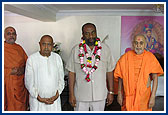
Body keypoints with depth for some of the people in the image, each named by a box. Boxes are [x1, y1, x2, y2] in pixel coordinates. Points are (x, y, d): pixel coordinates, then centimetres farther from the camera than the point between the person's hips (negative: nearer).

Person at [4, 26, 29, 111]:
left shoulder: (19, 48, 9)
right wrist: (11, 71, -19)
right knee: (10, 106, 3)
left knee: (21, 105, 13)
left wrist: (23, 69, -9)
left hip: (21, 82, 5)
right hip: (8, 84, -4)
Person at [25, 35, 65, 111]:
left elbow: (61, 79, 4)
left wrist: (57, 95, -6)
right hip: (37, 100, -2)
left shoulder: (57, 58, 1)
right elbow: (29, 82, -6)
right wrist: (39, 98, -10)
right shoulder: (31, 59, -7)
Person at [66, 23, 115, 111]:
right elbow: (72, 73, -3)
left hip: (100, 95, 1)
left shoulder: (105, 49, -2)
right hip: (80, 96, -1)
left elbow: (109, 72, 2)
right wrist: (71, 94, -4)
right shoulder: (76, 50, -6)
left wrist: (111, 92, 3)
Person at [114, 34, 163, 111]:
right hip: (128, 95, 1)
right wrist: (119, 94, 4)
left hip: (144, 95, -1)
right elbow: (120, 78, 4)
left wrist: (153, 97, -9)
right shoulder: (125, 57, -1)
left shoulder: (150, 57, -5)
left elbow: (155, 78, -4)